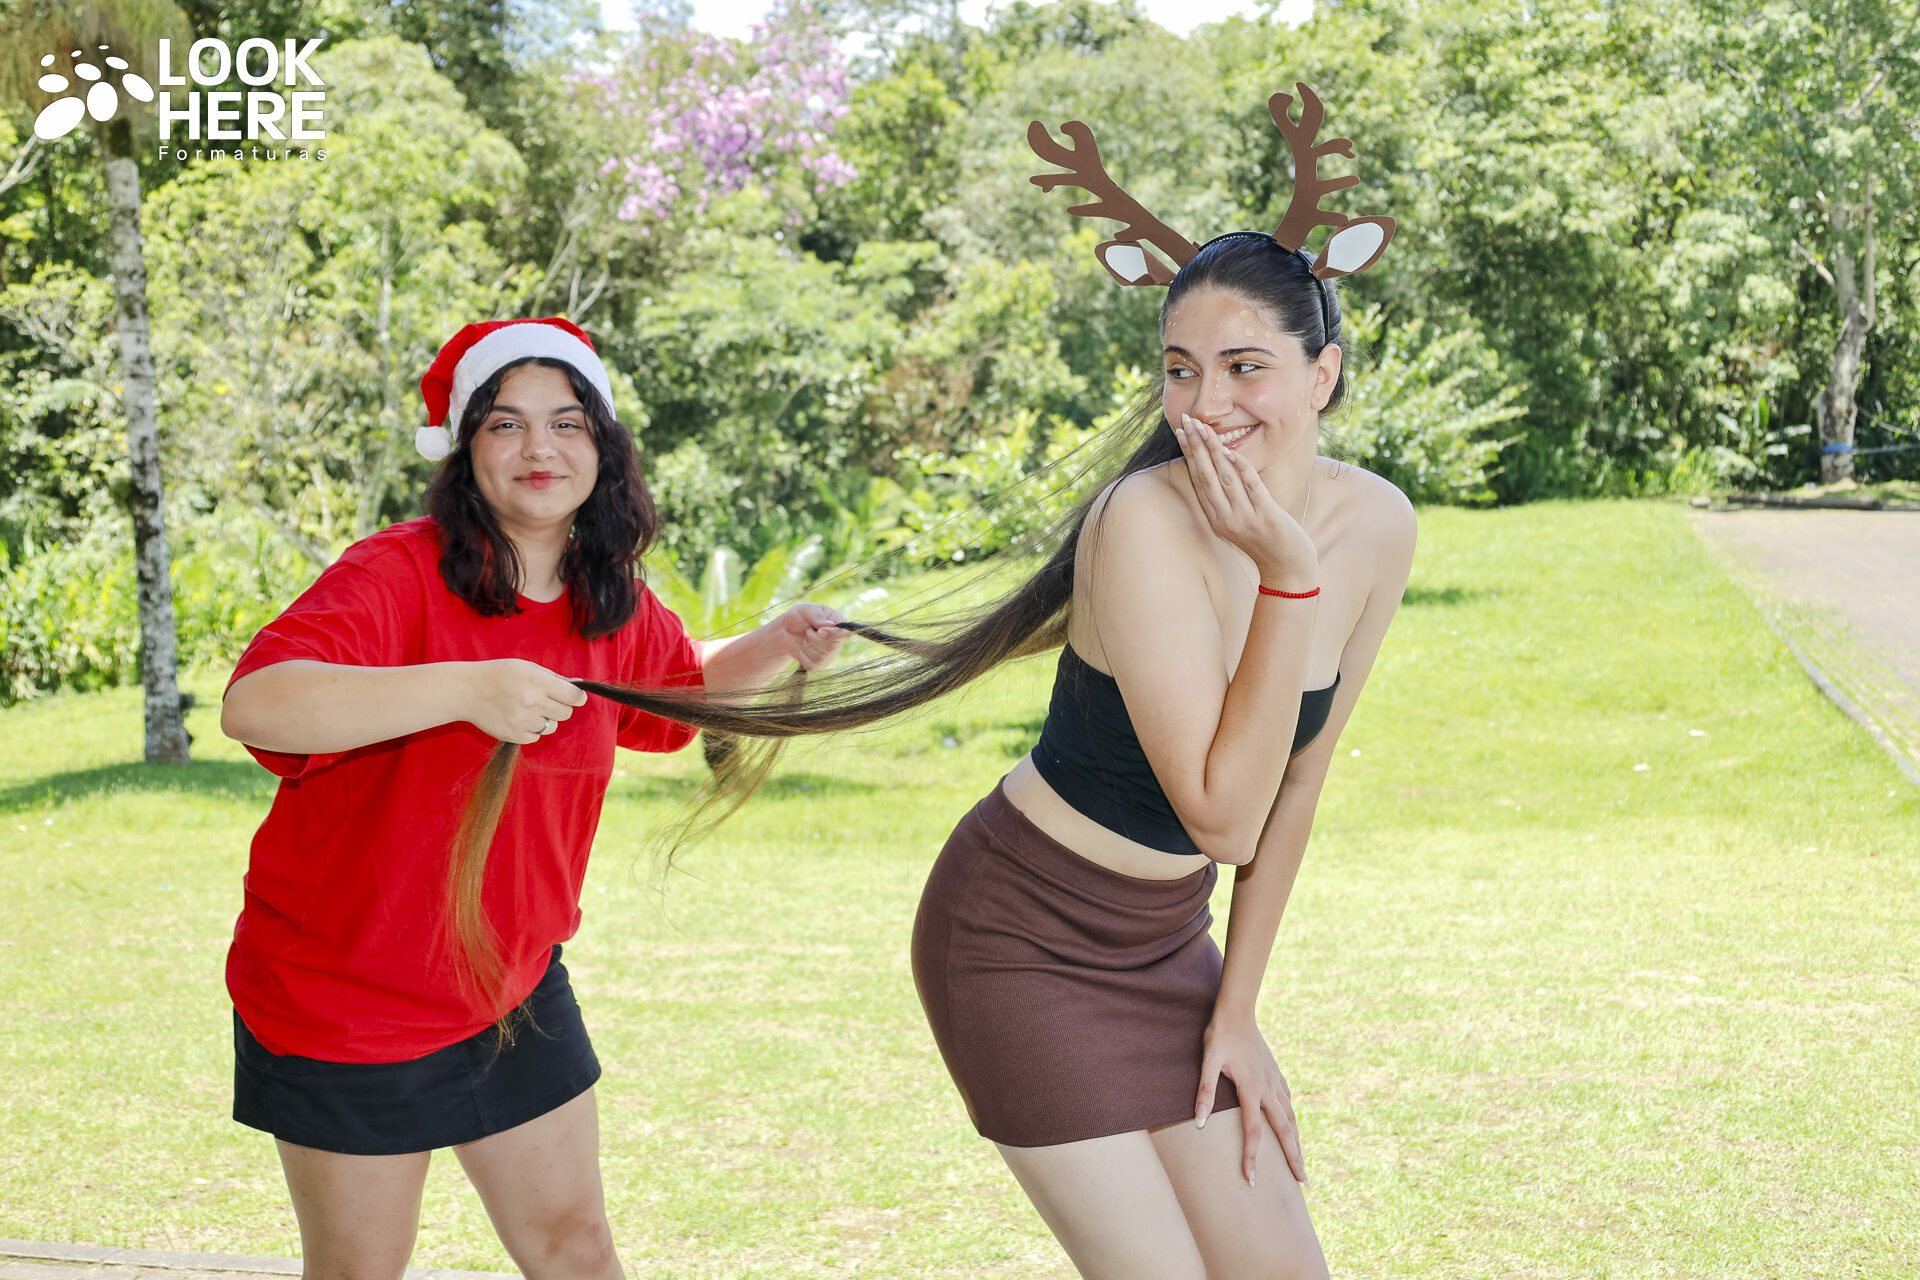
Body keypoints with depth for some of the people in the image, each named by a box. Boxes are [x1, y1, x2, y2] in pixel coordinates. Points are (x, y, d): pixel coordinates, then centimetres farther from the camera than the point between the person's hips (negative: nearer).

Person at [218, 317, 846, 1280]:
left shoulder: (612, 604, 0)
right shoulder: (399, 576, -22)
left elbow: (687, 686, 23)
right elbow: (254, 704, -39)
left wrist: (776, 645, 2)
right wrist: (467, 688, -47)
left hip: (513, 985, 6)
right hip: (347, 996, -6)